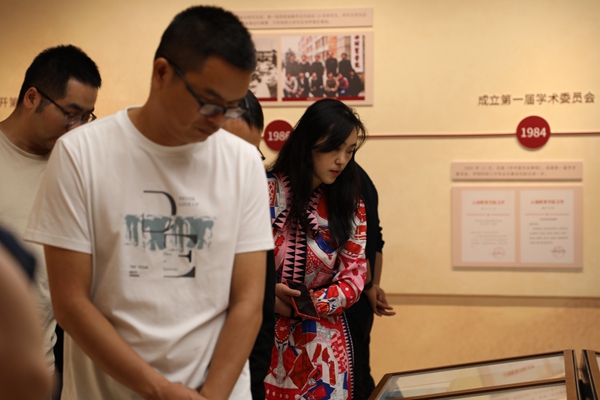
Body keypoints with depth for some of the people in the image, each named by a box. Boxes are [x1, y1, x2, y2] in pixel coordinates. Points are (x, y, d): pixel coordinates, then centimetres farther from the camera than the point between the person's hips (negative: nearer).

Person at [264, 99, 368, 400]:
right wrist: (266, 294, -25)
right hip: (262, 338, -2)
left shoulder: (349, 205, 3)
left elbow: (353, 278, -1)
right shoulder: (266, 191, -7)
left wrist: (300, 305, -15)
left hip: (321, 345, 3)